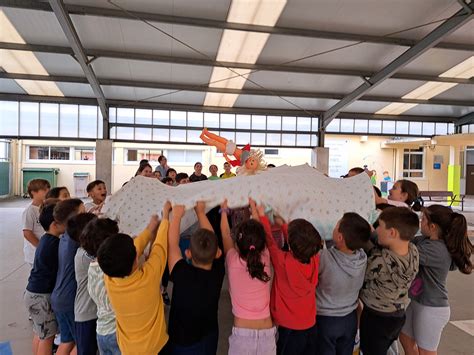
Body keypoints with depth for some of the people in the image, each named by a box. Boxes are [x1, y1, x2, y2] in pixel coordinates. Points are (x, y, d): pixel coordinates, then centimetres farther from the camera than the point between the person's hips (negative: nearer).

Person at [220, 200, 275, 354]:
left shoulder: (233, 262, -11)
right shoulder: (265, 260, -7)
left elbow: (225, 234, 7)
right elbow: (259, 234, 10)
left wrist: (224, 210, 23)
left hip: (242, 334, -2)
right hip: (267, 334, 2)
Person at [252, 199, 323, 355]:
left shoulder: (284, 262, -28)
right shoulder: (315, 259, -15)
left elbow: (269, 241, -13)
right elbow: (301, 238, 3)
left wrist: (262, 216, 0)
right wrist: (283, 225, 17)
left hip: (290, 329, -4)